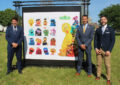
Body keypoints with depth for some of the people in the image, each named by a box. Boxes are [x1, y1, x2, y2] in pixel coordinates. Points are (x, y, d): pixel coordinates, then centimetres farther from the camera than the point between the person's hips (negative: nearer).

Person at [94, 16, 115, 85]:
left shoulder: (111, 30, -1)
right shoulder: (98, 30, 7)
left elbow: (113, 40, -5)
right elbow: (96, 40, 7)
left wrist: (109, 50, -12)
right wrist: (96, 48, -7)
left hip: (106, 50, -2)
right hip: (99, 50, 3)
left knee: (108, 65, 2)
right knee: (99, 64, 10)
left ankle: (108, 79, 16)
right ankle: (98, 76, 26)